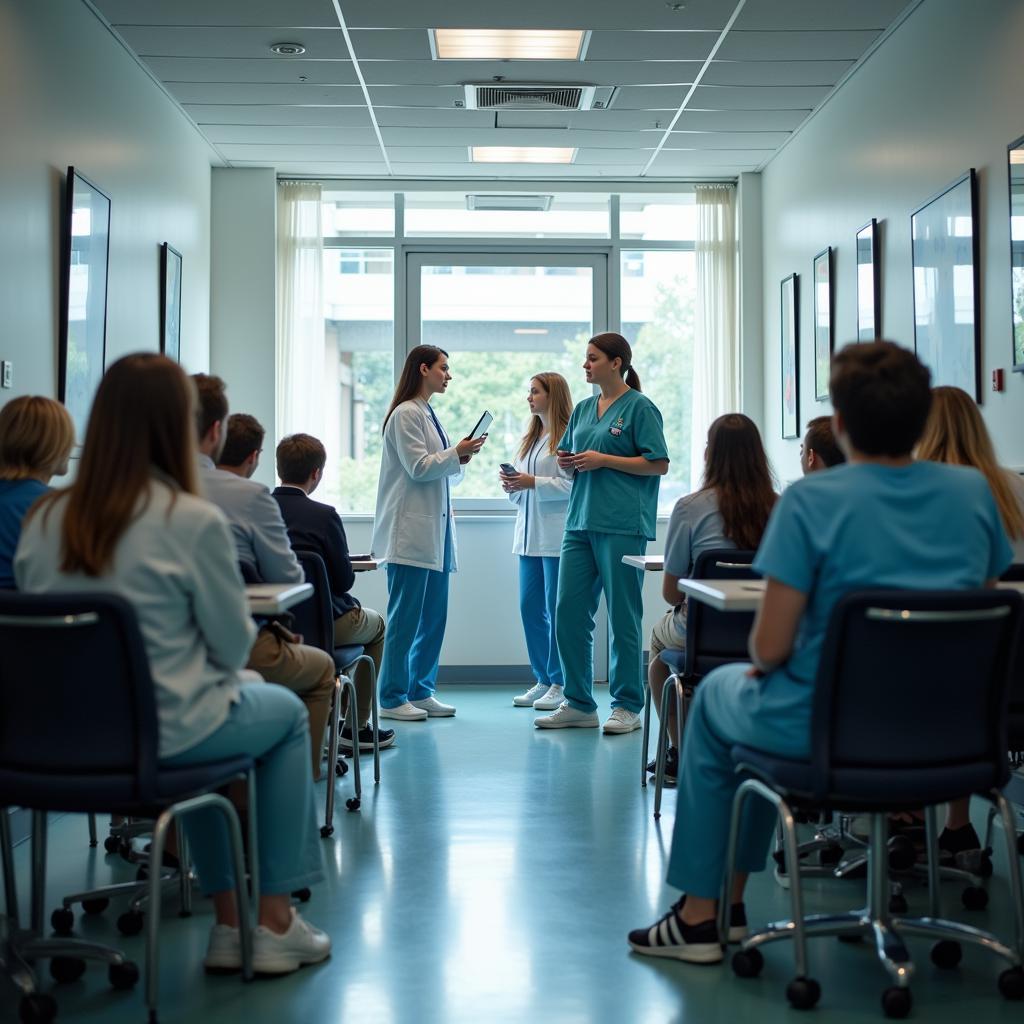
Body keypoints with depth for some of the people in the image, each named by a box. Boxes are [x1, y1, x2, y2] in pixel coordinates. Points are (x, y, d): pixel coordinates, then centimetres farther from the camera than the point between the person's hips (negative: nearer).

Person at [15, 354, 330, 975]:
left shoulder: (45, 519, -2)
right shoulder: (194, 521, -17)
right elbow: (233, 647, -9)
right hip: (162, 734, -5)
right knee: (289, 713, 24)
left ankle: (227, 921, 34)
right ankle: (276, 924, 25)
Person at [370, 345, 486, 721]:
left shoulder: (429, 415, 18)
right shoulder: (405, 414, -9)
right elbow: (418, 468, -15)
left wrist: (460, 458, 5)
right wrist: (457, 453, -7)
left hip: (434, 529, 9)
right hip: (411, 530, -9)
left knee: (433, 617, 9)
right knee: (405, 617, -5)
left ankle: (421, 691, 16)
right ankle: (392, 697, 1)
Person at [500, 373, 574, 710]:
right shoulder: (529, 438, 20)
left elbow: (574, 485, -17)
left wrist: (533, 482, -17)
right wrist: (511, 484, 3)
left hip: (557, 536, -8)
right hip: (530, 535, 8)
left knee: (557, 609, -4)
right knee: (530, 607, 8)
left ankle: (560, 683, 4)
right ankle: (543, 680, 17)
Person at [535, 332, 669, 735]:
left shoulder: (639, 407, -4)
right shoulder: (582, 409, 16)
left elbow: (659, 464, -10)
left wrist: (603, 460, -13)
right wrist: (565, 461, 2)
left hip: (622, 524, -7)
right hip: (580, 522, 7)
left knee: (623, 617, -1)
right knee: (568, 612, 5)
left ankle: (627, 707, 8)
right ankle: (578, 704, 14)